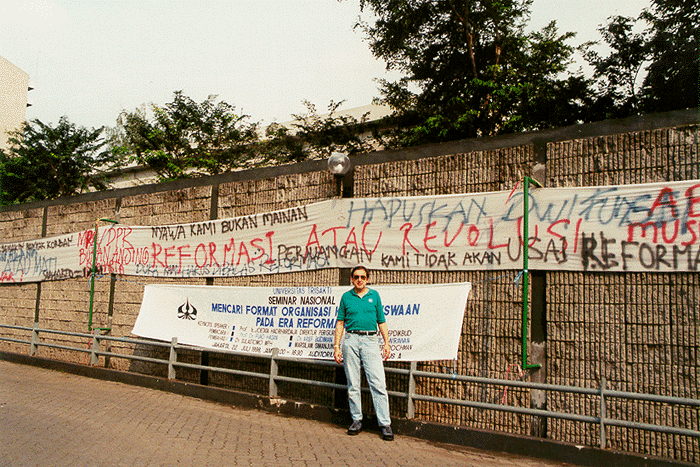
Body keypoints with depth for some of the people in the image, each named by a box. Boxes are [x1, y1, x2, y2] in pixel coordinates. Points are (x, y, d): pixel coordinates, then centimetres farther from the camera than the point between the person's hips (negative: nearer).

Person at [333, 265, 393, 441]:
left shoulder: (374, 295, 11)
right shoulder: (346, 297, 10)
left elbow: (381, 321, 12)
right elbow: (340, 322, 9)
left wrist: (387, 343, 4)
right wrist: (336, 346, 2)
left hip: (370, 340, -1)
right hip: (351, 340, 1)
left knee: (378, 383, -6)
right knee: (353, 384, 5)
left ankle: (385, 423, -2)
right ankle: (356, 420, 17)